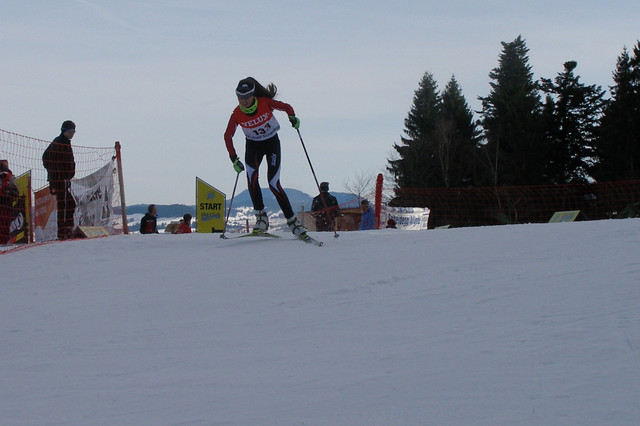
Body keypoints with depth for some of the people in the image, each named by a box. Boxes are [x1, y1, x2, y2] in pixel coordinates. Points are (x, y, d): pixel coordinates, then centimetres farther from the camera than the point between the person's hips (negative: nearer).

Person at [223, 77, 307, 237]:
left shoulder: (265, 103, -21)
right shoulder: (237, 114, -16)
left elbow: (286, 107, -5)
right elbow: (228, 136, -4)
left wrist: (292, 117, -25)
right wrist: (234, 159, -10)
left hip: (272, 143, -2)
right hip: (253, 146, 2)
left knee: (274, 184, -14)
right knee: (252, 178, -25)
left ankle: (293, 221, -6)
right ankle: (261, 217, -15)